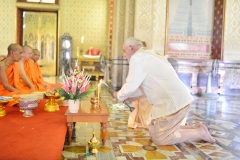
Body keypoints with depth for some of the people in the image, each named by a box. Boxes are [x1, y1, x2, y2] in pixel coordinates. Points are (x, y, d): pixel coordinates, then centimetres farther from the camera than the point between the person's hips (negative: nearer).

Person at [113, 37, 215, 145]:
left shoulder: (137, 58, -11)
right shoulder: (148, 56, 19)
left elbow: (130, 86, -12)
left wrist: (119, 96, 7)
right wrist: (133, 95, 23)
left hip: (172, 103, -10)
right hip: (178, 99, 10)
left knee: (159, 139, 2)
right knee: (154, 131, 19)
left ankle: (199, 133, 6)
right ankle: (196, 128, 19)